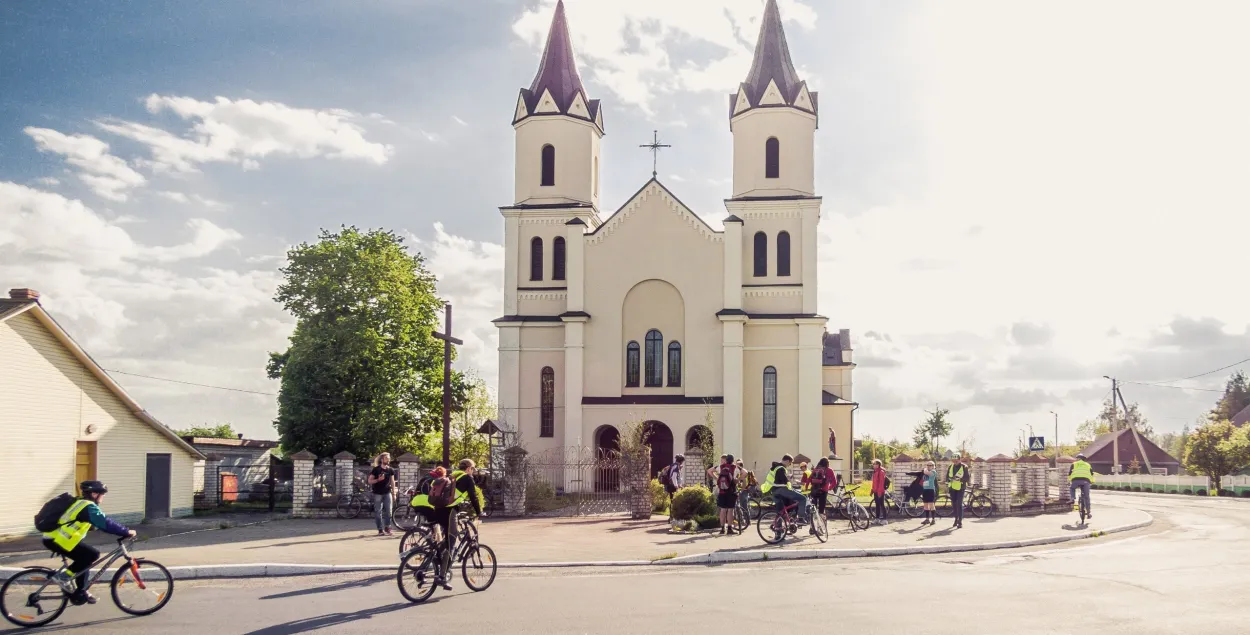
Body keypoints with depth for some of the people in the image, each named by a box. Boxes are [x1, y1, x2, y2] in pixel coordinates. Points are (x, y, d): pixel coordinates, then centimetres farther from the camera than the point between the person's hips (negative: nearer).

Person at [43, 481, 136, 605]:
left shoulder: (81, 503, 17)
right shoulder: (88, 507, -14)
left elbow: (100, 524, 22)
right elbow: (106, 523, -23)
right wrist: (127, 531, -18)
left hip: (54, 537, 10)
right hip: (56, 540, -10)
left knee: (84, 558, 17)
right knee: (92, 554, -14)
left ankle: (80, 592, 24)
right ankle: (64, 577, -4)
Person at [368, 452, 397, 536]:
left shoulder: (390, 470, 7)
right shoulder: (376, 469, -6)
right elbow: (370, 481, -5)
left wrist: (394, 493, 9)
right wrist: (378, 479, -21)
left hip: (387, 493, 3)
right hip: (378, 494, -3)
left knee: (388, 512, 0)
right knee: (378, 512, 1)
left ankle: (387, 529, 8)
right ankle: (380, 530, 6)